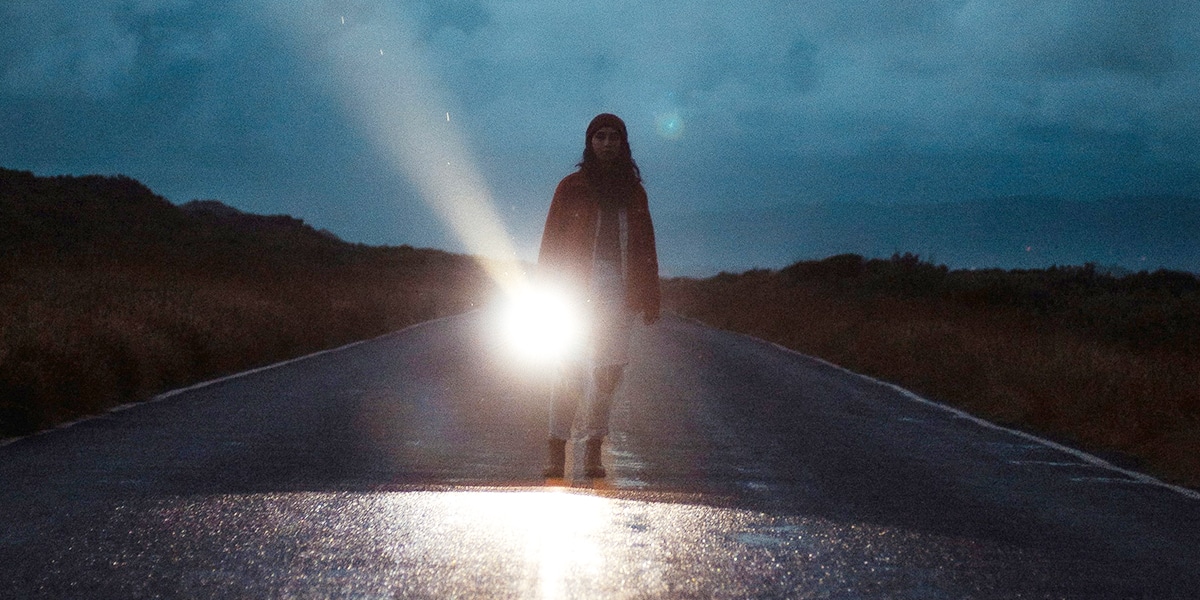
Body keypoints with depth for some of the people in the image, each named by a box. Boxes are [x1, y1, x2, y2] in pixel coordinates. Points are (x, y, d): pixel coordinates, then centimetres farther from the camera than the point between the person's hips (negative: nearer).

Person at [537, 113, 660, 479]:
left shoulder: (633, 192, 15)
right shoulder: (572, 187, 7)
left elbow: (646, 248, 15)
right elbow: (552, 241, 5)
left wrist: (650, 298, 7)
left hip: (619, 288, 2)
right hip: (577, 284, -2)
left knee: (609, 368, -2)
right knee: (573, 366, -9)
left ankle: (593, 450, 2)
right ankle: (556, 447, -7)